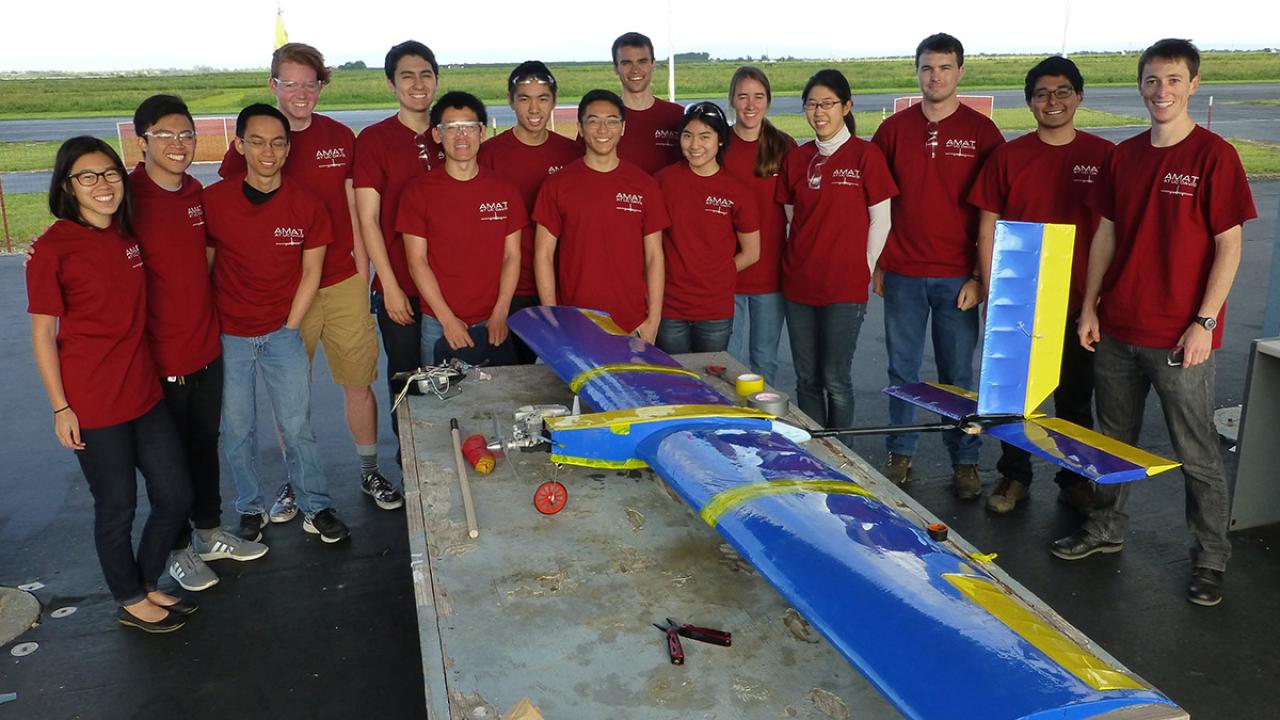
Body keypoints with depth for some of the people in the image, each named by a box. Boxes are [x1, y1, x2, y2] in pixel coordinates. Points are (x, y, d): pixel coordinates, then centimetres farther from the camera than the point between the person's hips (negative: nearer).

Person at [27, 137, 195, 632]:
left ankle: (147, 584, 34)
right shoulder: (53, 247, -12)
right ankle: (131, 602, 30)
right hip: (92, 402, -6)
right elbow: (43, 334, -8)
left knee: (175, 495, 12)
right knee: (118, 505, 9)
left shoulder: (126, 234, 6)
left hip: (143, 390, 6)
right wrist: (60, 408, -9)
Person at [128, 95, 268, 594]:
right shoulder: (128, 199, -17)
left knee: (206, 445, 19)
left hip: (206, 347, 6)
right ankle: (178, 549, 30)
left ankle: (209, 533, 38)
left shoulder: (195, 192, 3)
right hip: (159, 358, -6)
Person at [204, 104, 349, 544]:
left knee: (297, 426, 4)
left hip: (282, 332, 0)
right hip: (227, 336, 0)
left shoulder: (306, 205, -6)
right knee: (237, 430, 10)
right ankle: (250, 510, 28)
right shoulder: (213, 200, -7)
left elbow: (311, 272, 1)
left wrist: (289, 328, -1)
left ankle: (315, 509, 19)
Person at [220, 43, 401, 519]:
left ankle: (370, 472, 25)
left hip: (344, 283, 2)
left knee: (360, 381, 8)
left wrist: (362, 272, 6)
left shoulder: (340, 137, 4)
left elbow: (354, 210, 9)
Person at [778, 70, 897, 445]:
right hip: (799, 284, 5)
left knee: (835, 380, 0)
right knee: (806, 379, 11)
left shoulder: (866, 155, -5)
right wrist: (798, 260, 9)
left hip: (845, 287, -4)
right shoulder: (796, 158, 8)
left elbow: (880, 220, -2)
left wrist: (864, 269, -1)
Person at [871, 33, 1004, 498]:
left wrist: (980, 276, -6)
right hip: (902, 273, 2)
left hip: (957, 276, -2)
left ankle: (965, 463, 17)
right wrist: (877, 264, 5)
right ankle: (900, 456, 21)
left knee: (958, 375, 5)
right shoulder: (894, 129, 6)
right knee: (902, 371, 9)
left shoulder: (982, 132, 0)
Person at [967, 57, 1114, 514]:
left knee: (1075, 396, 13)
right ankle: (1014, 477, 27)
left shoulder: (1103, 156, 0)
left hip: (1078, 301, 0)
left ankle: (1075, 480, 30)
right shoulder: (1007, 156, 0)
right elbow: (988, 228, 1)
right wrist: (991, 293, -3)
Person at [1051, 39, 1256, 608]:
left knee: (1197, 454, 5)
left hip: (1181, 338, -5)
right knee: (1114, 438, 16)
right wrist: (1089, 306, 7)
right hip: (1117, 329, 5)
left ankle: (1210, 559, 19)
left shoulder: (1214, 156, -7)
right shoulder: (1123, 156, 8)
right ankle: (1106, 529, 33)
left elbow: (1228, 246, -8)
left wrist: (1204, 322, -14)